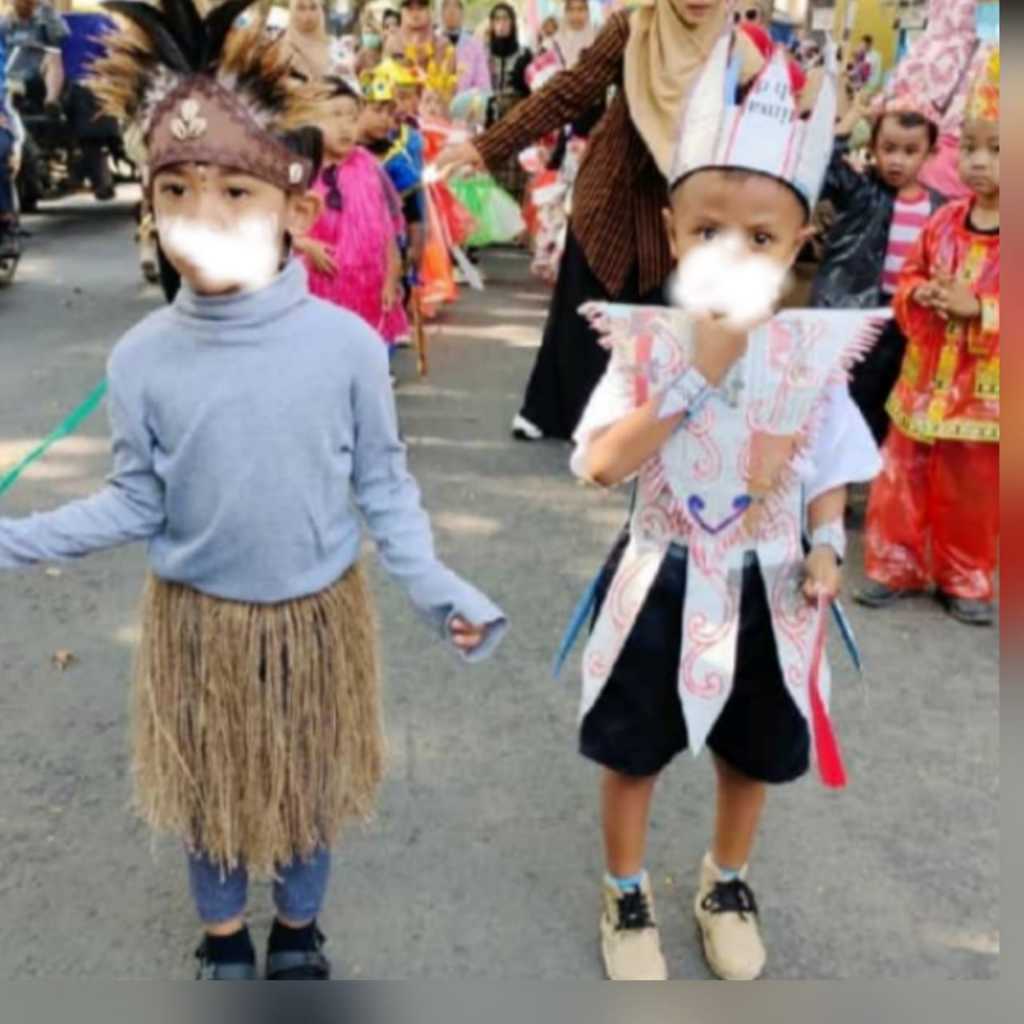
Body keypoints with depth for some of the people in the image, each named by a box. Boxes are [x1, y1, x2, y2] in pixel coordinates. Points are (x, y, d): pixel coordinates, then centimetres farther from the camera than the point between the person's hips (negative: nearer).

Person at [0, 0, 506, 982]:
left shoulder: (347, 343, -18)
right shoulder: (141, 358, -14)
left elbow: (383, 484, -8)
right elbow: (135, 505, -5)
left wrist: (435, 587, -16)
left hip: (316, 612, 0)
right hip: (198, 618, 1)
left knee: (309, 787, 19)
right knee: (209, 789, 19)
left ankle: (298, 928, 48)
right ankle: (224, 936, 48)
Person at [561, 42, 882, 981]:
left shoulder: (815, 348, -8)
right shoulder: (644, 340, -14)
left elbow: (831, 466, 4)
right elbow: (601, 465, -24)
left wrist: (827, 543, -11)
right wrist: (697, 372, -29)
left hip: (764, 586, 2)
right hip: (662, 582, -2)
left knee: (753, 755, 20)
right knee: (634, 755, 14)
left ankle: (726, 882, 49)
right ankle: (626, 893, 41)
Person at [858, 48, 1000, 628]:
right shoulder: (944, 221, 2)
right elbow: (909, 276, 11)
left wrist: (977, 309, -26)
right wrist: (920, 294, -10)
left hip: (981, 392, -3)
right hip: (925, 379, 3)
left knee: (972, 492, 11)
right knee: (902, 480, 10)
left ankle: (968, 580, 29)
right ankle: (896, 565, 26)